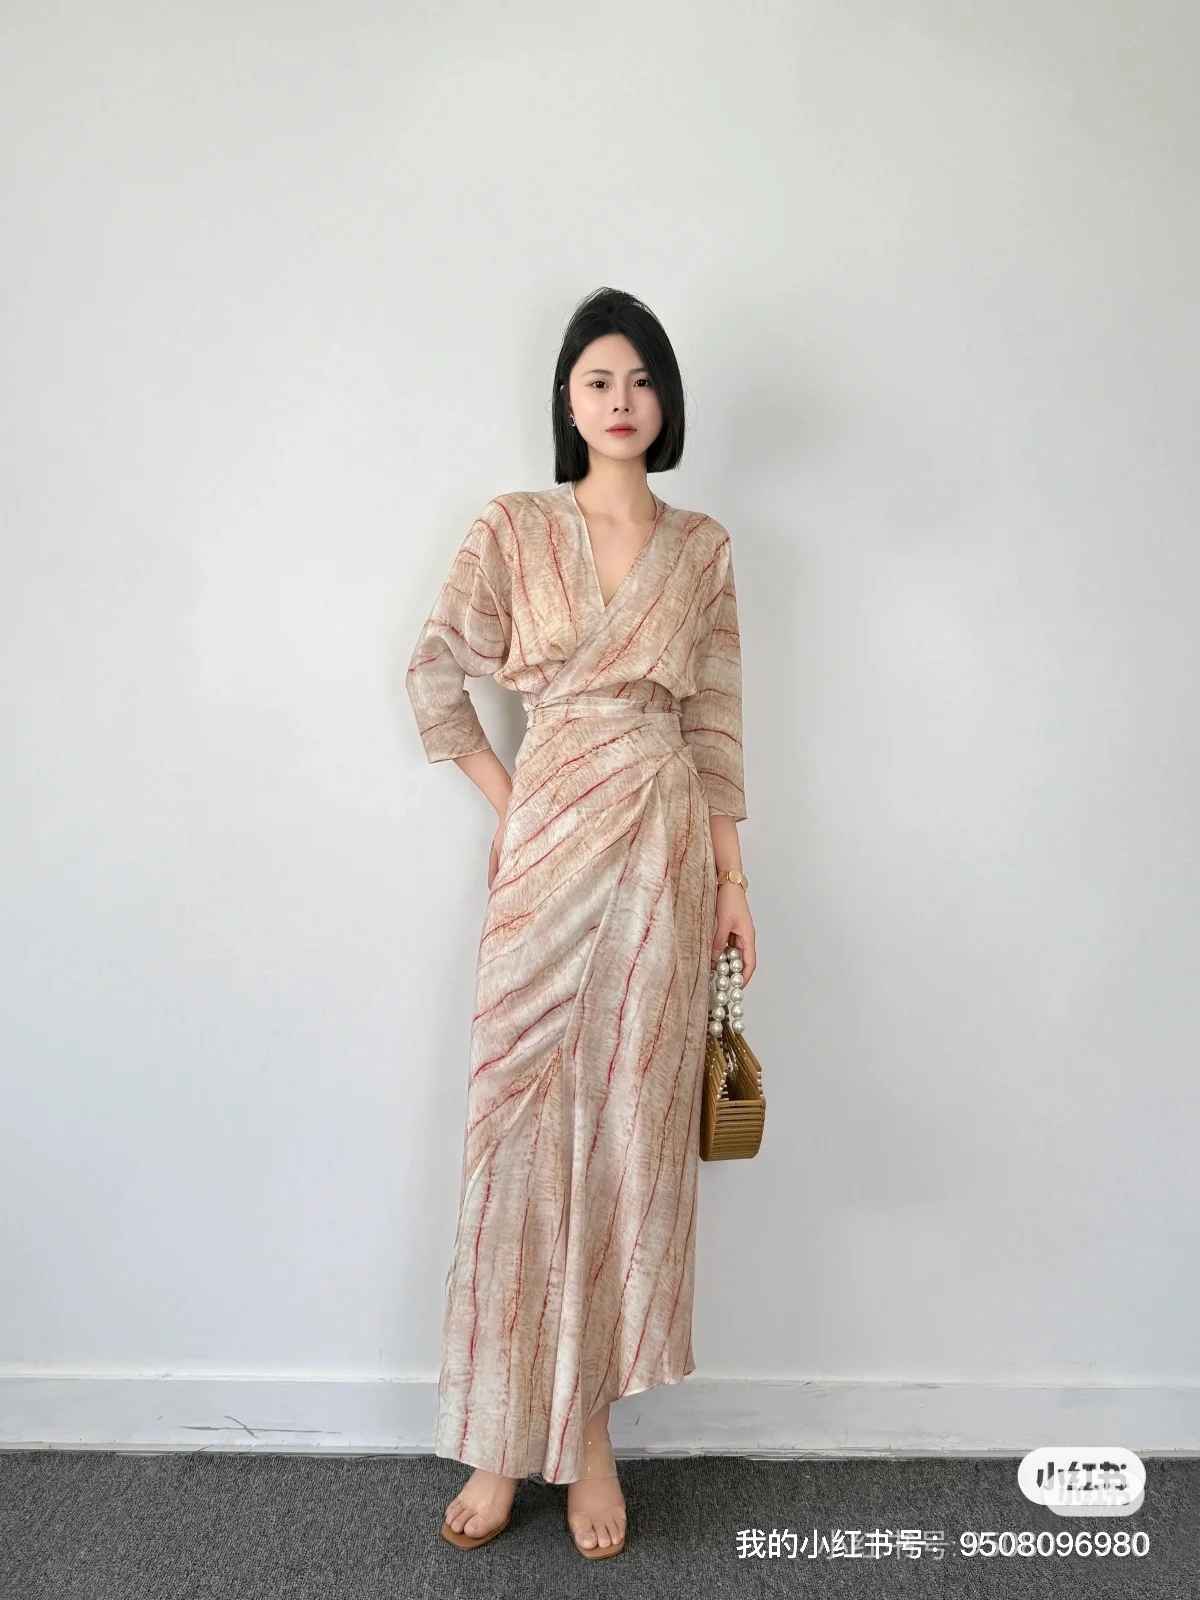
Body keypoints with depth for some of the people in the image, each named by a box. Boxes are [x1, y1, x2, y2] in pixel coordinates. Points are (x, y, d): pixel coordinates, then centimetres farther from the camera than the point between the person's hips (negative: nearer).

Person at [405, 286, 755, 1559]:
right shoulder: (513, 528, 5)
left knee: (631, 1126, 5)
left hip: (665, 847, 2)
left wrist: (732, 877, 5)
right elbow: (435, 672, 7)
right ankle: (504, 1438, 18)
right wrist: (504, 797, 0)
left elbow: (716, 720, 8)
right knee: (523, 1124, 2)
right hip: (550, 843, -1)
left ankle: (590, 1430, 21)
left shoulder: (703, 547, 10)